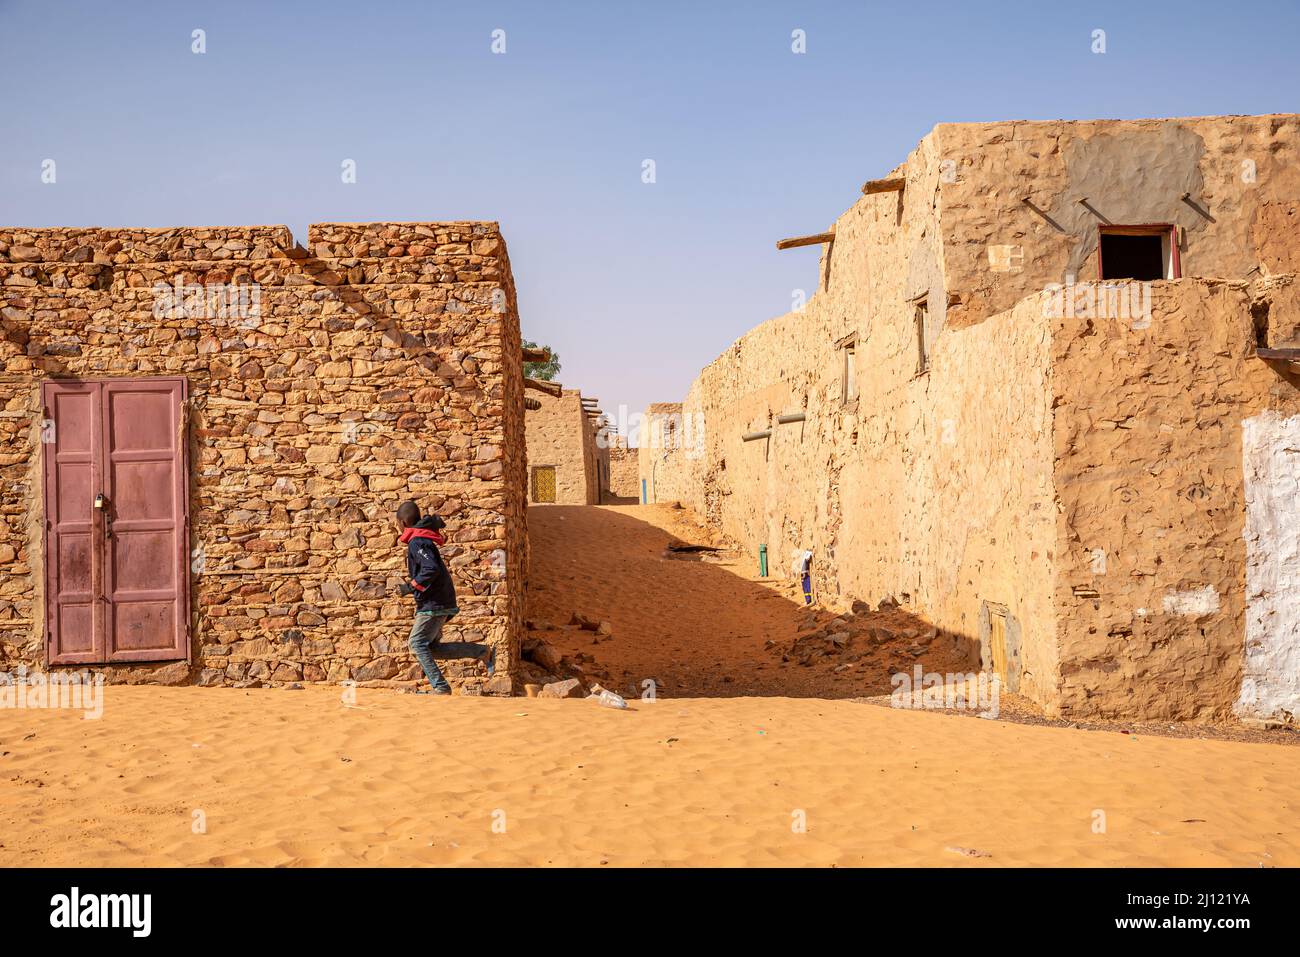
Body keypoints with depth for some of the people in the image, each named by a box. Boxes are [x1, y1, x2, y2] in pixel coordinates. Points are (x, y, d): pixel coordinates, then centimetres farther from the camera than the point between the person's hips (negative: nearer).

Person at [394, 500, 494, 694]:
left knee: (418, 643, -5)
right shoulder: (423, 539, 17)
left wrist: (410, 587, -19)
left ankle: (440, 687, -6)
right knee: (431, 646, 11)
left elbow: (431, 569, -28)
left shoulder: (417, 542, -15)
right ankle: (483, 652, 9)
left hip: (434, 604, -10)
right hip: (437, 602, 10)